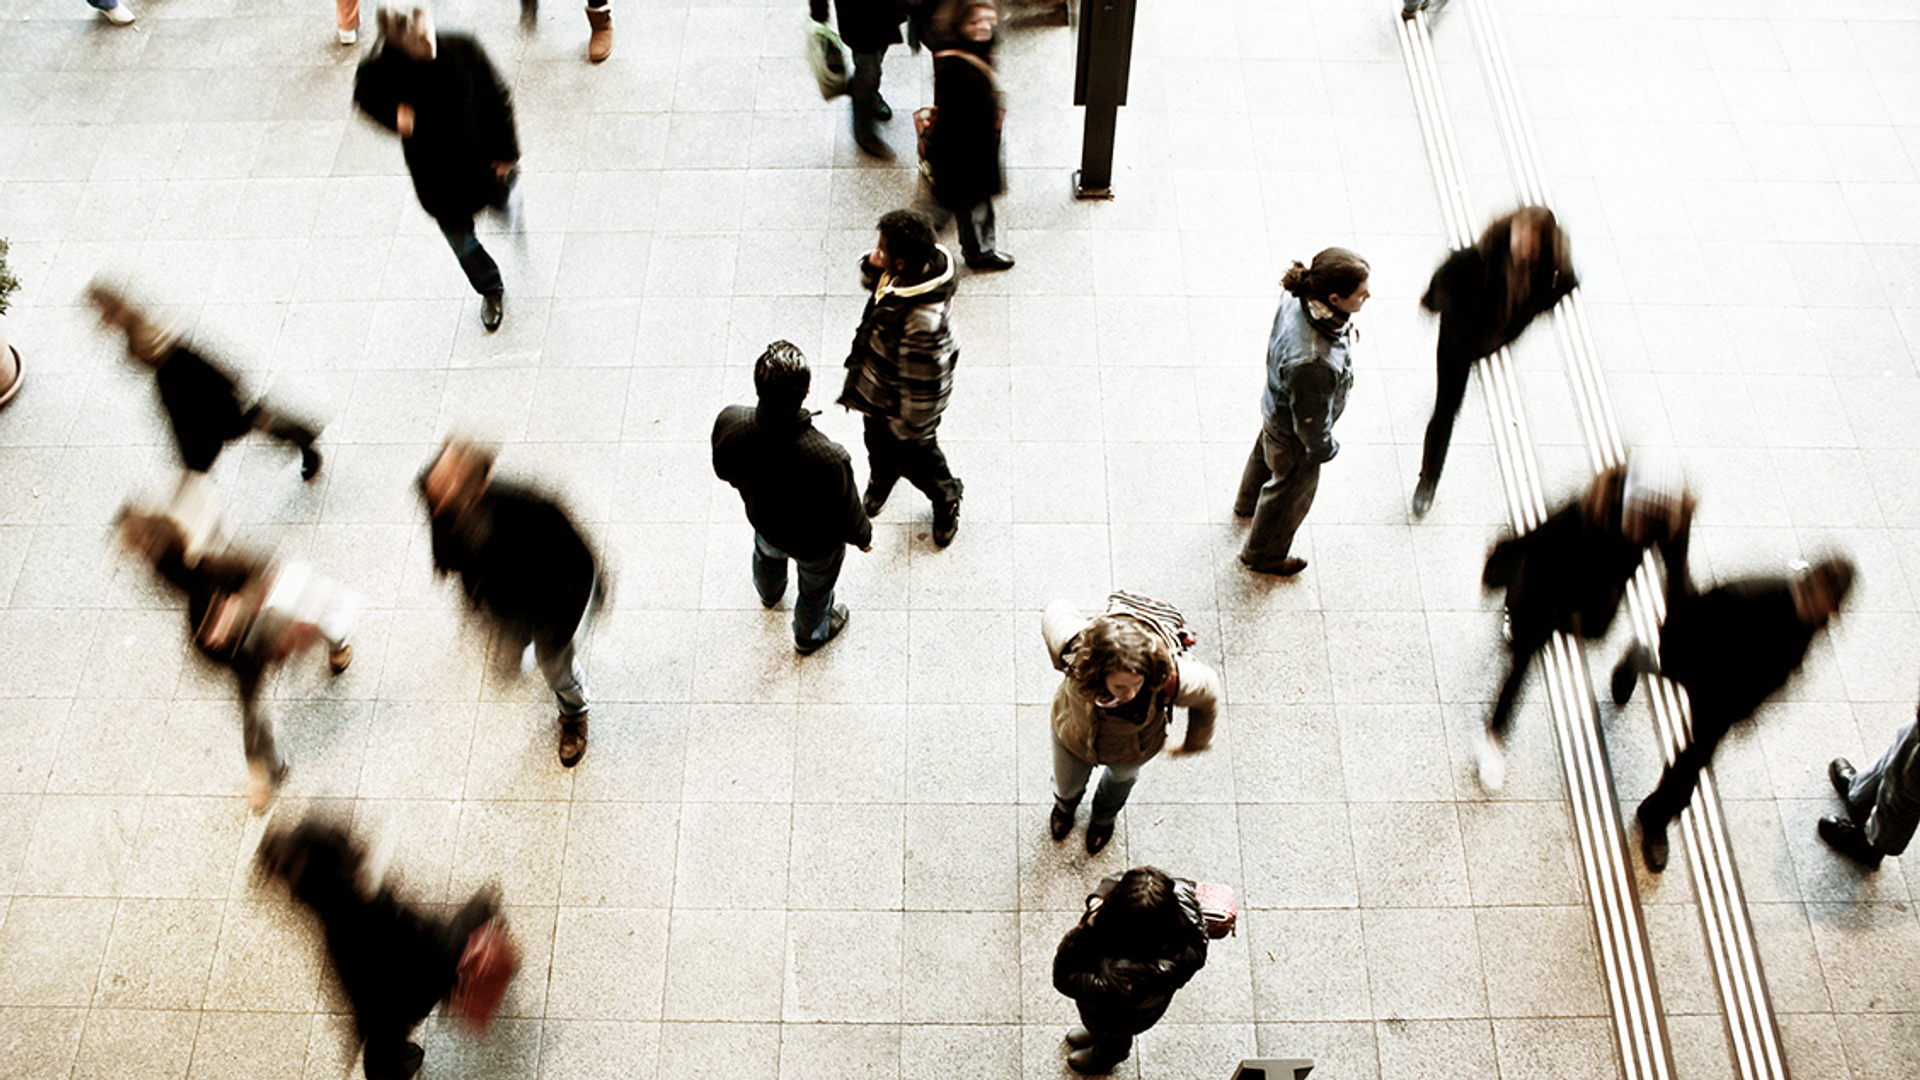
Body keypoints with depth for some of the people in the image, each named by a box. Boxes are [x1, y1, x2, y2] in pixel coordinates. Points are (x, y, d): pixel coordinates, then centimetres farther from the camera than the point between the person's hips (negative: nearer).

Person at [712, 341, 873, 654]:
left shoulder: (729, 423, -36)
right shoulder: (827, 458, -47)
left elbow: (724, 471, -11)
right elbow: (847, 517, -26)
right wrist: (863, 536, -2)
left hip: (763, 520, 4)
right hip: (815, 543, -3)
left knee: (768, 554, 41)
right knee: (815, 587, 32)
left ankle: (769, 593, 76)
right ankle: (810, 635, 65)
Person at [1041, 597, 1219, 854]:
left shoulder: (1171, 678, -47)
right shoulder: (1075, 649, -47)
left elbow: (1208, 694, -22)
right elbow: (1056, 611, -23)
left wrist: (1194, 744, -3)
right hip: (1074, 735, 0)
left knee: (1122, 776, 37)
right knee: (1067, 785, 33)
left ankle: (1104, 816, 75)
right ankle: (1066, 804, 73)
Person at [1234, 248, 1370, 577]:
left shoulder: (1297, 299, -26)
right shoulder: (1312, 364, -49)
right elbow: (1311, 423, -30)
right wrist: (1325, 448, -9)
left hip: (1276, 406, 7)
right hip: (1294, 438, -7)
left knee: (1266, 454, 37)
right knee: (1291, 491, 23)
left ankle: (1248, 503, 71)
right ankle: (1263, 554, 53)